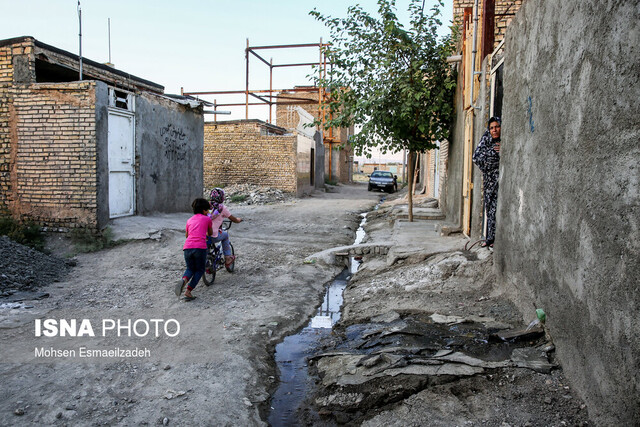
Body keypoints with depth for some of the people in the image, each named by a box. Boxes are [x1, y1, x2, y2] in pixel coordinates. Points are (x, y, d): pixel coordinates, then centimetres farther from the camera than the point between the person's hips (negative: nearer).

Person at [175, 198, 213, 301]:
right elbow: (210, 233, 28)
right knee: (200, 270, 14)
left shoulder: (189, 220, 23)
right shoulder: (207, 219, 13)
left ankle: (183, 280, -12)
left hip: (187, 247, 4)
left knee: (190, 269, 21)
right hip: (200, 247, -4)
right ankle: (188, 291, 0)